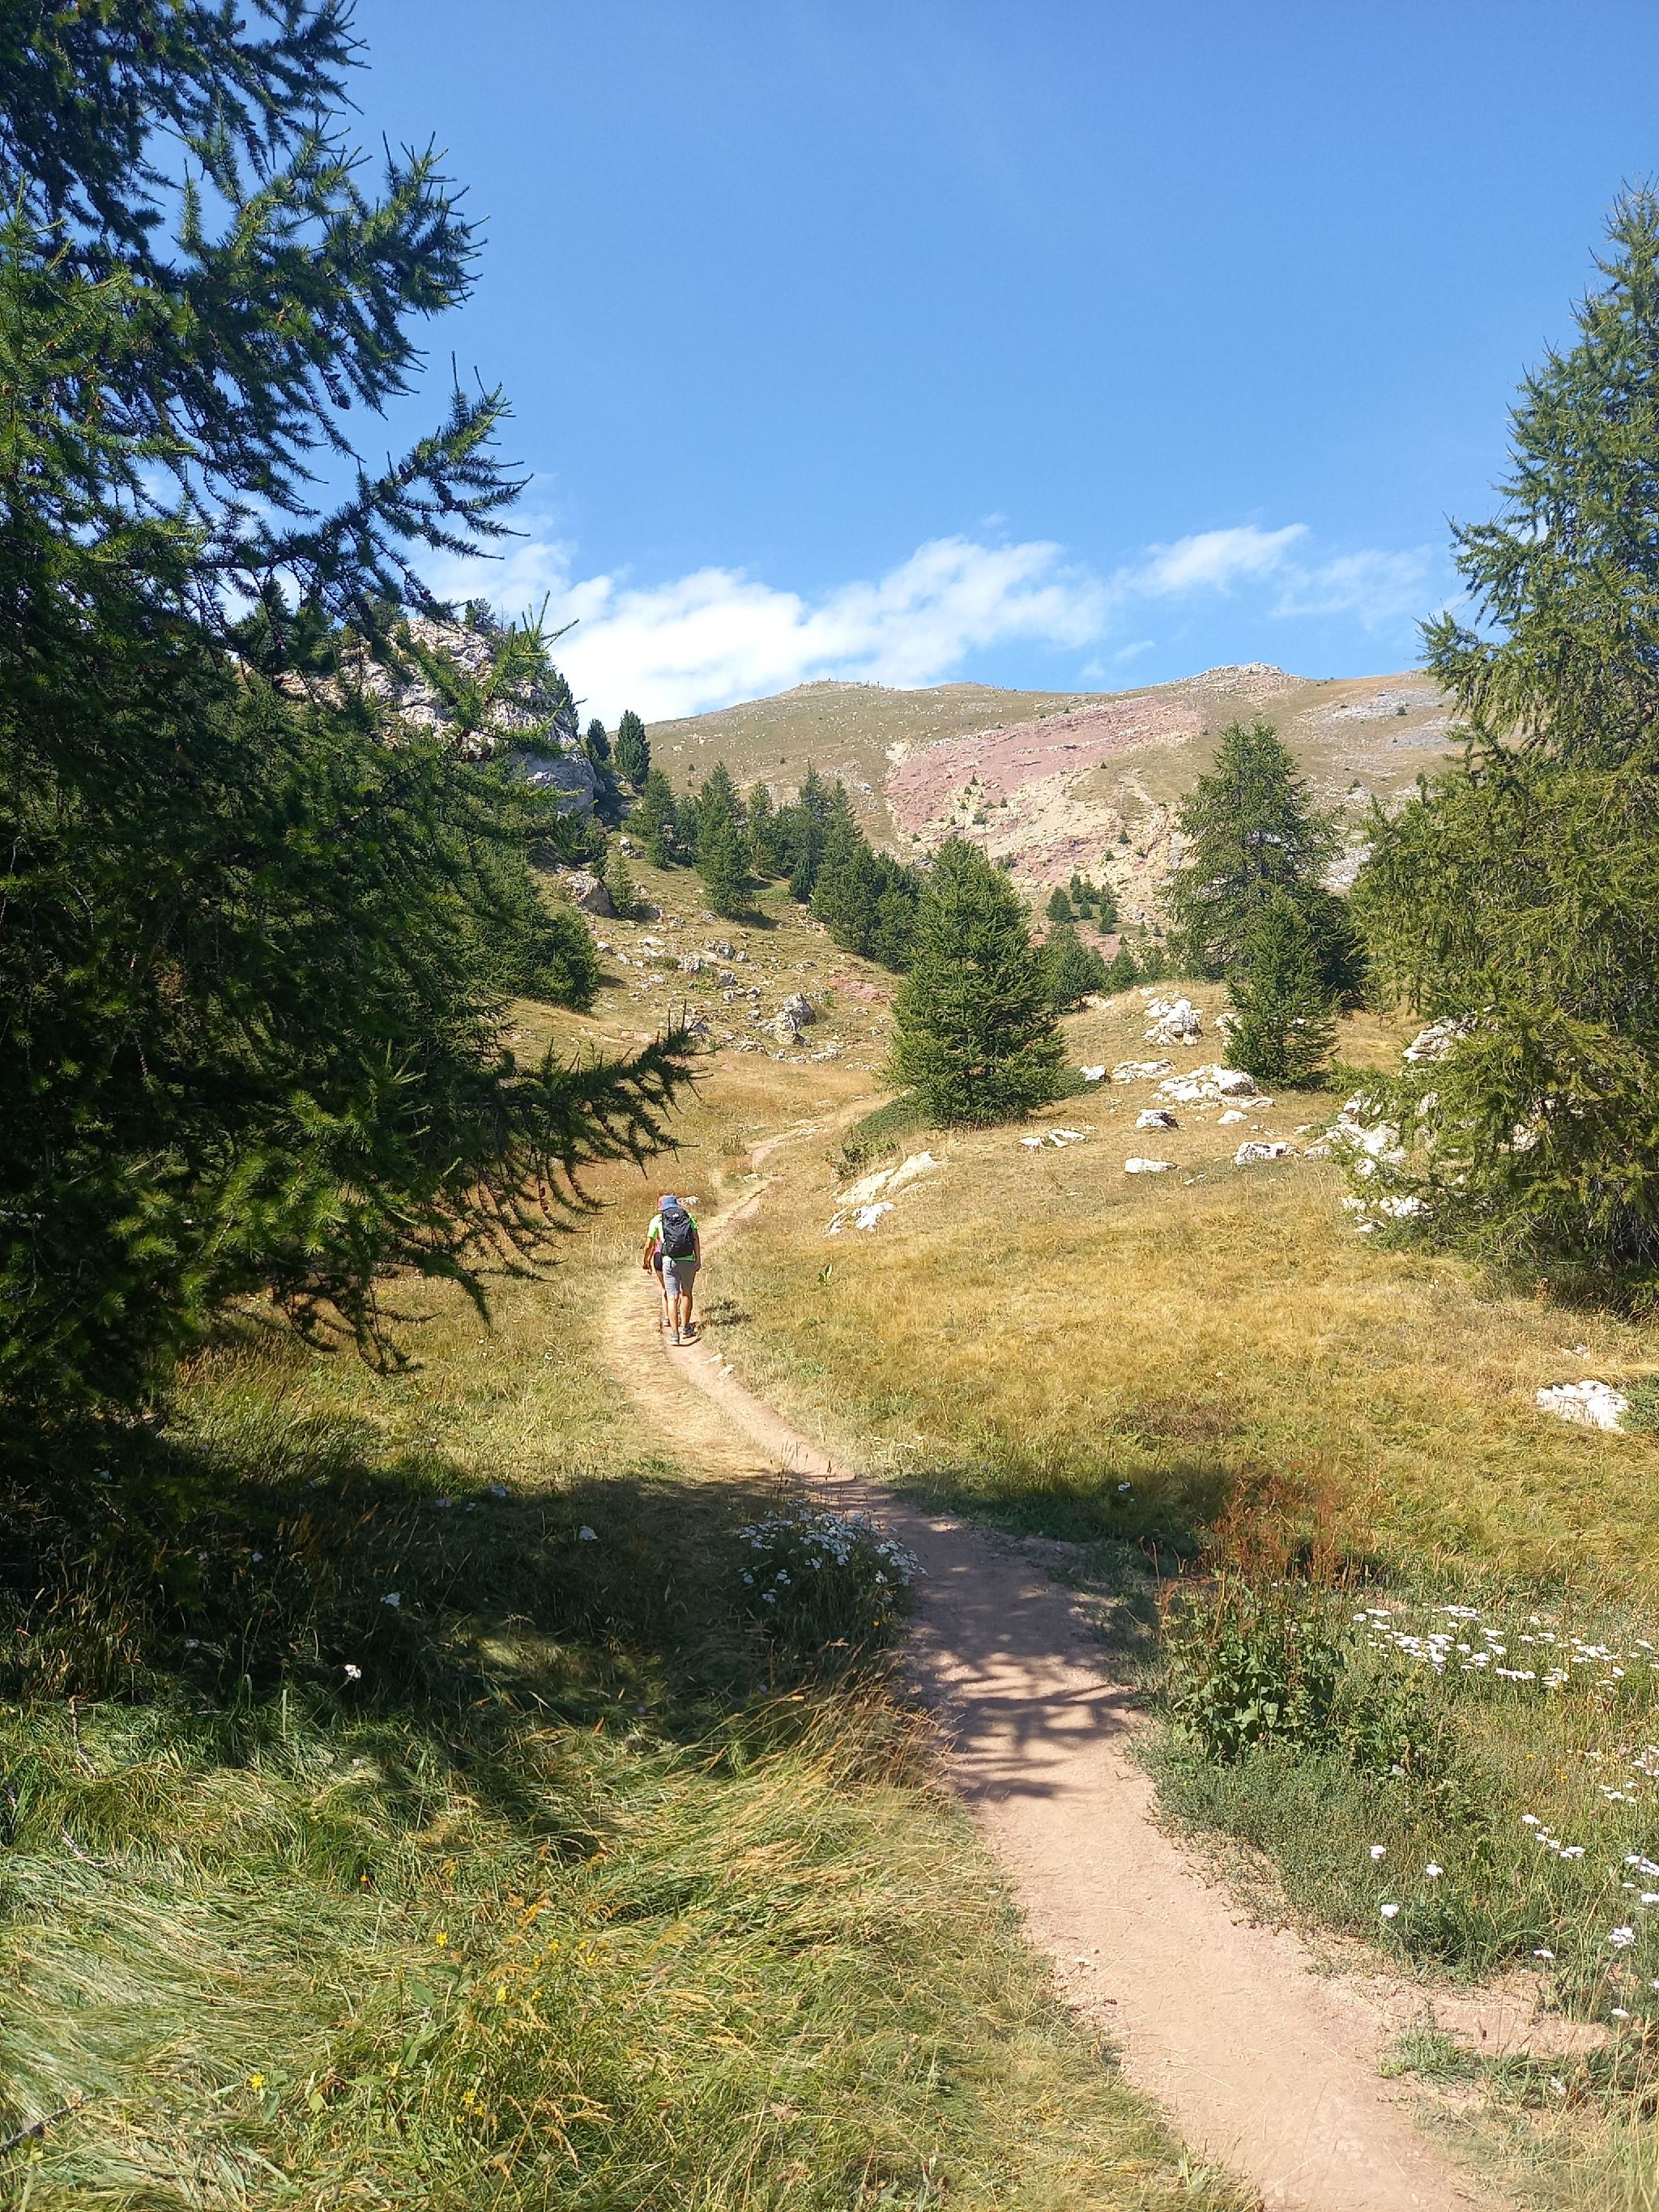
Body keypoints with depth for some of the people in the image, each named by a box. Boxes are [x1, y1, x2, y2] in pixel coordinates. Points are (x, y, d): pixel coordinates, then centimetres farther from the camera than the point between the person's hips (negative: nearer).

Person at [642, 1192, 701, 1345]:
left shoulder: (657, 1220, 8)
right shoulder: (688, 1216, 10)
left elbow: (649, 1245, 8)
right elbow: (696, 1239, -1)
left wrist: (645, 1261, 21)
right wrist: (698, 1259, -2)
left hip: (668, 1261, -1)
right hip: (688, 1261, 1)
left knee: (672, 1297, 2)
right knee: (686, 1294, 19)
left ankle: (673, 1329, -4)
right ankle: (686, 1328, 30)